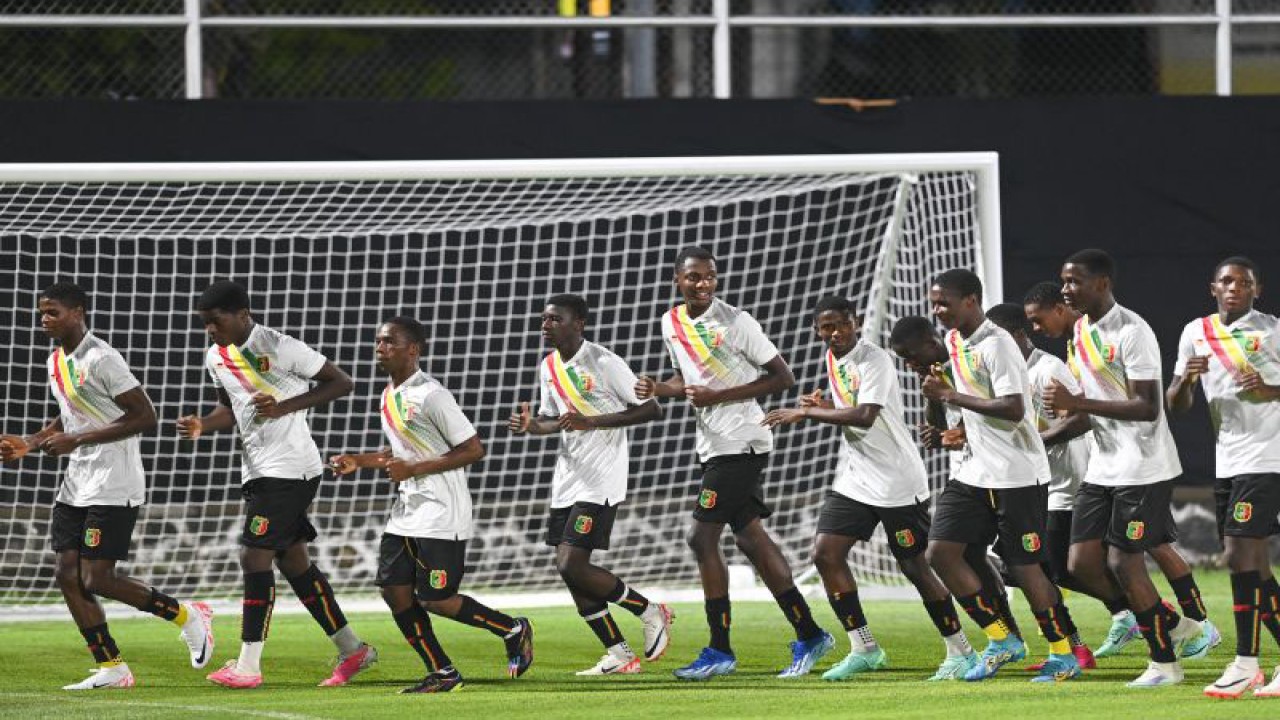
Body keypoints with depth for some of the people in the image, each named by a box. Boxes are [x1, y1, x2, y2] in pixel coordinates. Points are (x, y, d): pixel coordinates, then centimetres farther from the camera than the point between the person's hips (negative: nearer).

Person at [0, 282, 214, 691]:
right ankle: (111, 668, 6)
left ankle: (186, 616, 8)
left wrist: (77, 440, -21)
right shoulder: (57, 361, 13)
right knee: (67, 575, 1)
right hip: (76, 484, 9)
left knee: (96, 579, -11)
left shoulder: (100, 359, -16)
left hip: (113, 487, -9)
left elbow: (144, 416, -20)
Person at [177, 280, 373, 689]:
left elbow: (341, 383, -12)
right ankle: (352, 650, 20)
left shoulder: (280, 348, -17)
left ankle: (248, 666, -11)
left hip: (290, 468, -9)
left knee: (254, 557, -13)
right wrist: (201, 426, 0)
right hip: (257, 470, 9)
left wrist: (284, 407, -22)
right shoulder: (216, 357, 7)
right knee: (293, 560, 11)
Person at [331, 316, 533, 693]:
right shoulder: (389, 396, 12)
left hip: (440, 515, -9)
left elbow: (473, 450, -17)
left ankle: (514, 630, 14)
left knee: (435, 599, -7)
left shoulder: (430, 396, -17)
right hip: (405, 513, 9)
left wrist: (412, 470, -21)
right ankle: (442, 673, 9)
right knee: (394, 590, 0)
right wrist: (359, 461, 12)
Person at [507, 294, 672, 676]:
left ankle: (651, 612, 4)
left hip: (600, 482, -8)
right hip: (566, 481, 8)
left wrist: (591, 422, -20)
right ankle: (619, 654, 12)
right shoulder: (548, 367, 10)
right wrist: (531, 425, -1)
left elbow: (652, 409, -13)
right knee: (569, 570, 3)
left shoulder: (604, 363, -13)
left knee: (572, 566, -16)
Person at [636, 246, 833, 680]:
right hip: (712, 445, 8)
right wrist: (659, 389, 3)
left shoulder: (735, 322, -13)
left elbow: (782, 377, -11)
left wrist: (718, 396, -17)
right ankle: (809, 636, 17)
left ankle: (719, 651, -5)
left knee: (702, 539, -10)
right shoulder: (672, 323, 9)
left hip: (741, 443, -8)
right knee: (750, 539, 9)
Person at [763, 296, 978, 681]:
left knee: (914, 566, -3)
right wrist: (822, 406, 2)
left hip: (896, 482, -8)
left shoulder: (875, 360, -18)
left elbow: (865, 416, -31)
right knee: (825, 554, -3)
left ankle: (960, 652, 11)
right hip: (853, 480, 8)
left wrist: (806, 412, -28)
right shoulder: (833, 360, 9)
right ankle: (864, 649, 6)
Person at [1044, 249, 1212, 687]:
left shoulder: (1131, 332, -17)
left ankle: (1164, 661, 11)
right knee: (1081, 565, 3)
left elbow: (1147, 408, -23)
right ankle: (1173, 624, 19)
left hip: (1143, 468, -9)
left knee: (1123, 562, -5)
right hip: (1101, 467, 9)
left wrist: (1079, 403, -27)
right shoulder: (1081, 332, 11)